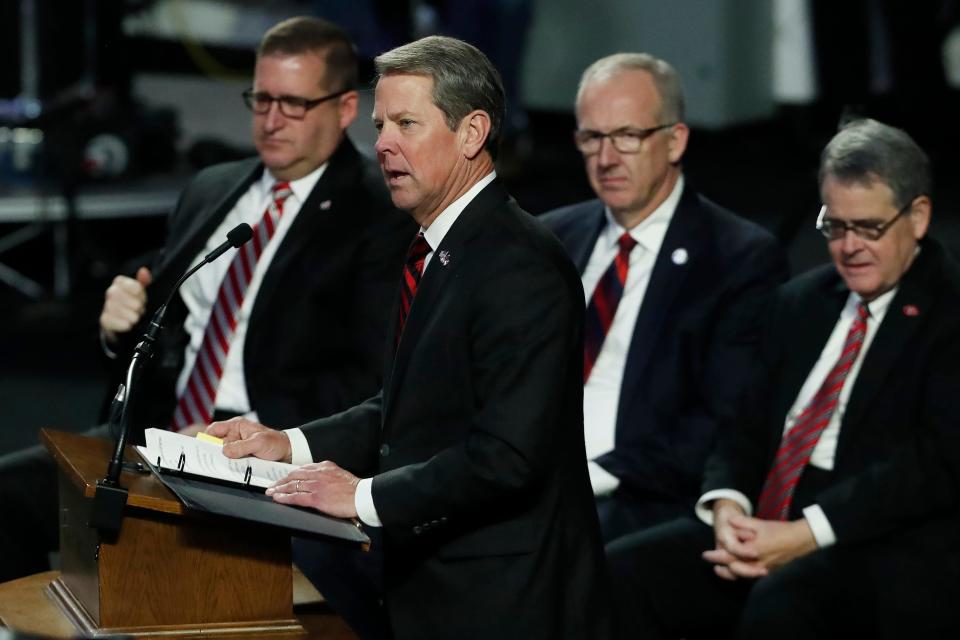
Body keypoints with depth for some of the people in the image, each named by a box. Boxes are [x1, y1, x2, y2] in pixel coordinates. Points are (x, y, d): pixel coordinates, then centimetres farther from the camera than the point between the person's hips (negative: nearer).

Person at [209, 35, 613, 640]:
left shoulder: (521, 265, -19)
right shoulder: (437, 250, 11)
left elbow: (507, 454, -25)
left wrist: (367, 497, -20)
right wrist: (291, 444, 6)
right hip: (430, 589, 9)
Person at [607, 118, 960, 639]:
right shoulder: (800, 303, 20)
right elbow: (747, 429, 18)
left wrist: (803, 536, -20)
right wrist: (728, 506, -5)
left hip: (886, 549, -6)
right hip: (764, 530, 7)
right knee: (619, 573, -17)